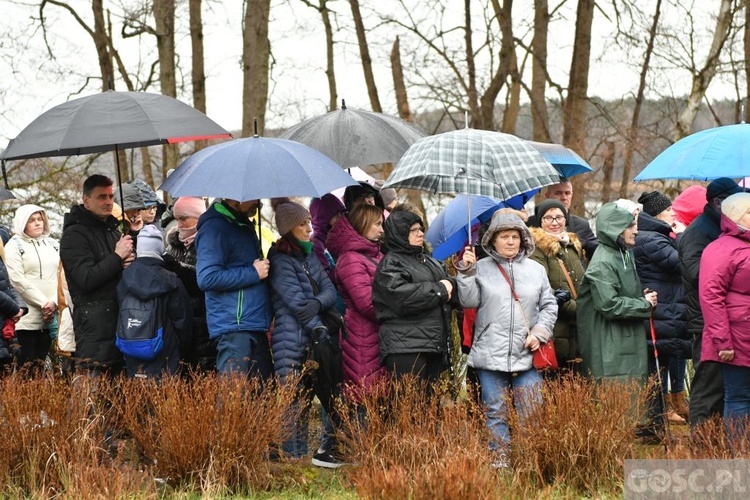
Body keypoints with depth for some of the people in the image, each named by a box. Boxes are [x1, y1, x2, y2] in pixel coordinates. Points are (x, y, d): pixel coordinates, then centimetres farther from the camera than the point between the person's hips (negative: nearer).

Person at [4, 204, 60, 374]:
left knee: (41, 364, 4)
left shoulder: (54, 245, 16)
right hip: (27, 317, -4)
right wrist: (43, 303, -12)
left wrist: (54, 303, -7)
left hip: (50, 317, 4)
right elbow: (18, 280, -8)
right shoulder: (14, 246, 1)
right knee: (28, 365, -8)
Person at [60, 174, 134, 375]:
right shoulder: (75, 235, -6)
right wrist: (117, 256, -12)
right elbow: (86, 279, -18)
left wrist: (130, 259, 5)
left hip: (119, 319, 8)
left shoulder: (113, 230, 21)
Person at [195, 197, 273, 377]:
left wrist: (264, 267, 14)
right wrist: (253, 273, -15)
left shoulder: (245, 226, 19)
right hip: (234, 328, -9)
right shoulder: (215, 227, -11)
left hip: (256, 327, 10)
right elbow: (207, 278, -22)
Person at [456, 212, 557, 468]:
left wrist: (539, 332, 0)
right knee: (495, 412, 3)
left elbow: (549, 305, 12)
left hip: (527, 354, 1)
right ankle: (499, 459, 10)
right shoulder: (481, 268, 5)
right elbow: (469, 301, -2)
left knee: (531, 413, -1)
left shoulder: (536, 270, 10)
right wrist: (466, 272, -11)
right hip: (490, 355, -1)